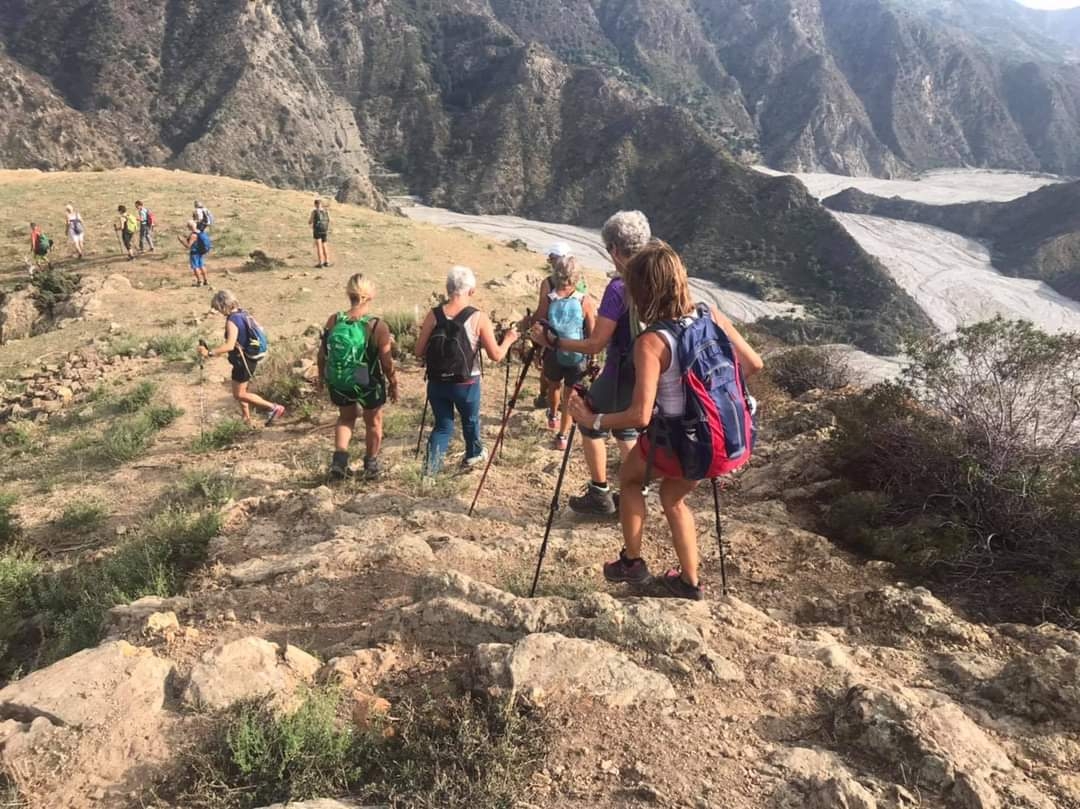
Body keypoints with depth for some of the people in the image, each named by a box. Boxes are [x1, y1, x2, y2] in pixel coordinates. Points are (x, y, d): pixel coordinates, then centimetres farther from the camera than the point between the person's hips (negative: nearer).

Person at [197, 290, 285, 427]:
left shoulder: (232, 321, -22)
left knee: (239, 394, -1)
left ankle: (273, 408, -1)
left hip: (243, 361, -9)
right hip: (251, 358, 9)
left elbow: (230, 345, -33)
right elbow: (259, 330, 16)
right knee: (240, 392, 19)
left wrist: (209, 352, -35)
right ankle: (247, 421, 26)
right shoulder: (243, 314, 6)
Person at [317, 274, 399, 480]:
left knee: (346, 417, 29)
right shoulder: (378, 327, -23)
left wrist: (321, 375, 17)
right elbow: (387, 363, -15)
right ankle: (371, 464, 37)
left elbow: (323, 353, -1)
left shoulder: (333, 321, -13)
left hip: (338, 384, 3)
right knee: (373, 421, 23)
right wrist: (393, 384, 2)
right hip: (368, 385, -3)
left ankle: (339, 460, 16)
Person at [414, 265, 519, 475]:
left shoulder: (433, 315, -6)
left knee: (443, 424, 18)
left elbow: (419, 352, -2)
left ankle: (432, 462, -3)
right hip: (466, 384, -1)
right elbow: (496, 355, -10)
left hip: (437, 382, 2)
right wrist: (508, 339, 9)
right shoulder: (479, 318, -13)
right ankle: (474, 454, 48)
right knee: (471, 420, 25)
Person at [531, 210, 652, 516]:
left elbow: (596, 344, -21)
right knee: (628, 428, 25)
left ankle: (600, 495, 19)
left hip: (623, 374, -7)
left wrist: (552, 342, -14)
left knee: (591, 425, 15)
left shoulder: (619, 287, -21)